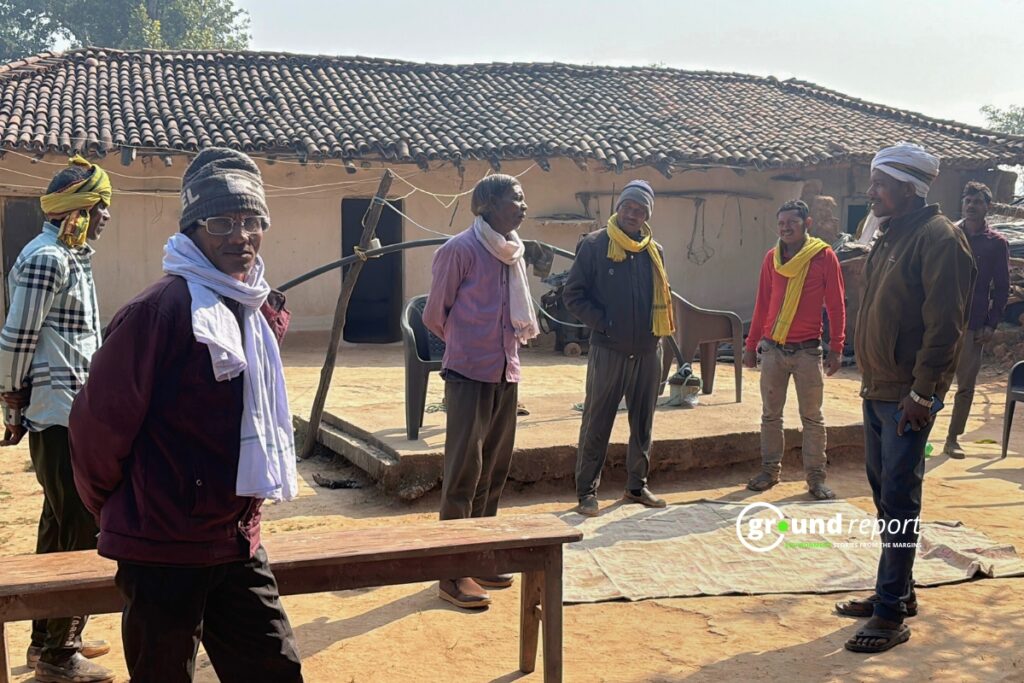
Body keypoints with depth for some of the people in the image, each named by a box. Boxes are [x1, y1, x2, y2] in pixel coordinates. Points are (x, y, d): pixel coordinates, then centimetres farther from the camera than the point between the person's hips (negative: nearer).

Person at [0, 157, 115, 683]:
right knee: (77, 532, -4)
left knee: (61, 526, 17)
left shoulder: (71, 257, 16)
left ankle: (50, 639, 30)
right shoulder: (48, 259, -15)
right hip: (60, 416, -10)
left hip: (72, 413, 10)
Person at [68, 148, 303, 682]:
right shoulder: (161, 309, -18)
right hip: (164, 551, -7)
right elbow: (98, 422, -14)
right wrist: (113, 509, 0)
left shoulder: (258, 312, 8)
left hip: (237, 543, 7)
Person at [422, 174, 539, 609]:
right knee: (463, 473, -5)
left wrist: (503, 344, 12)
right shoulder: (460, 250, -11)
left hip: (506, 375, 7)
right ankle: (452, 574, 3)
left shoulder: (513, 253, 11)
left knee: (494, 471, 13)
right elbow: (434, 315, -2)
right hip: (469, 375, -7)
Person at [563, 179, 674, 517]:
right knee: (596, 424, 0)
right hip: (608, 350, -5)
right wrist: (602, 322, -11)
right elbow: (573, 294, -5)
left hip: (648, 352, 5)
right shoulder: (595, 245, -5)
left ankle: (637, 486, 26)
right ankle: (587, 491, 9)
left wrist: (657, 327, 6)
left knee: (643, 424, 13)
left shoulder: (655, 251, 10)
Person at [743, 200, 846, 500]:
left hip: (807, 350, -3)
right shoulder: (772, 258, 6)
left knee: (812, 417, 3)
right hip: (772, 348, 3)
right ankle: (770, 470, 21)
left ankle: (816, 477, 11)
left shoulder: (824, 256, -5)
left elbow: (835, 305, -4)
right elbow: (762, 304, 11)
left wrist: (836, 348, -8)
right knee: (770, 415, 10)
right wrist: (751, 344, 10)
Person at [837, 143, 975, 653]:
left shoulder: (938, 238, -15)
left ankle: (891, 615, 4)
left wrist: (922, 391, -21)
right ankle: (897, 592, 29)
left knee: (898, 499, -4)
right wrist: (871, 379, 16)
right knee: (884, 490, 16)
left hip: (907, 395, -9)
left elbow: (944, 324, -20)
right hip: (877, 389, 9)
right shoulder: (890, 236, 13)